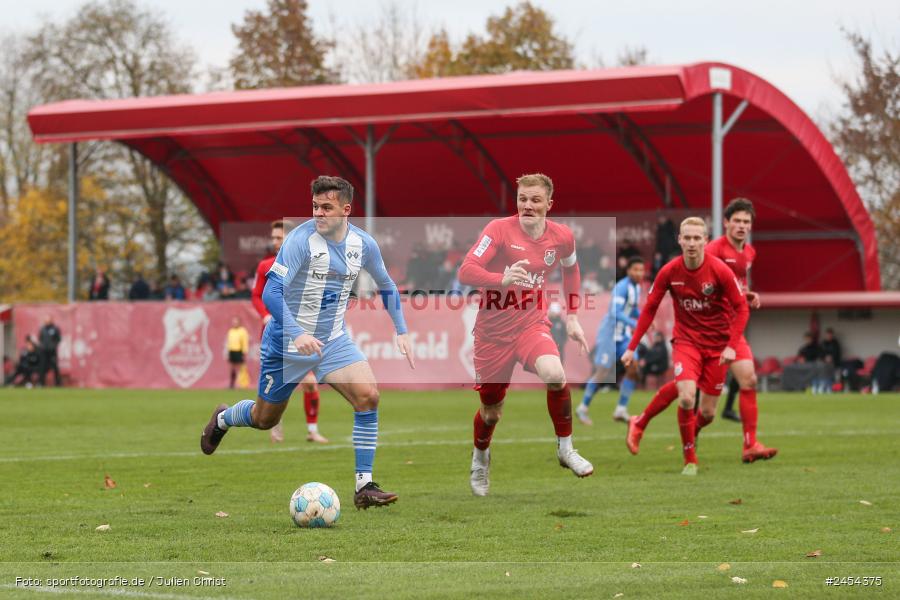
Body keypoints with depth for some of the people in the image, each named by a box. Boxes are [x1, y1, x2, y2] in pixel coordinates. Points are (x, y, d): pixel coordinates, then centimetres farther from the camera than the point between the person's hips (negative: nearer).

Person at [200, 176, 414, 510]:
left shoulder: (363, 244, -4)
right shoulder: (301, 239, -22)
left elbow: (387, 287, 15)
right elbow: (271, 293, -27)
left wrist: (401, 332, 7)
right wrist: (297, 335, -40)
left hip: (334, 340, 4)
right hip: (287, 342, -4)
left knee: (368, 396, -19)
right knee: (265, 419, 11)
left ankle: (365, 486, -14)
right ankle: (222, 418, 48)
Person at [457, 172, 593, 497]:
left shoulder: (562, 236, -3)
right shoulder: (499, 229, -15)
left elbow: (570, 268, 20)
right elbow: (465, 272, -24)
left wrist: (571, 316, 16)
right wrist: (502, 278, -41)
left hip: (532, 324, 1)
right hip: (493, 329, -1)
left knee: (554, 374, -31)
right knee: (491, 411, 9)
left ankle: (565, 447, -9)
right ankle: (480, 457, 44)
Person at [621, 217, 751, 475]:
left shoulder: (720, 270, -15)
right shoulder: (669, 272, -9)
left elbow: (741, 308, -8)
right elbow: (649, 309, 0)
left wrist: (732, 346, -18)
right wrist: (632, 347, -3)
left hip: (717, 344, 0)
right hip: (686, 340, 0)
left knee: (707, 411, 2)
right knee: (686, 397, -24)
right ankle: (690, 460, -6)